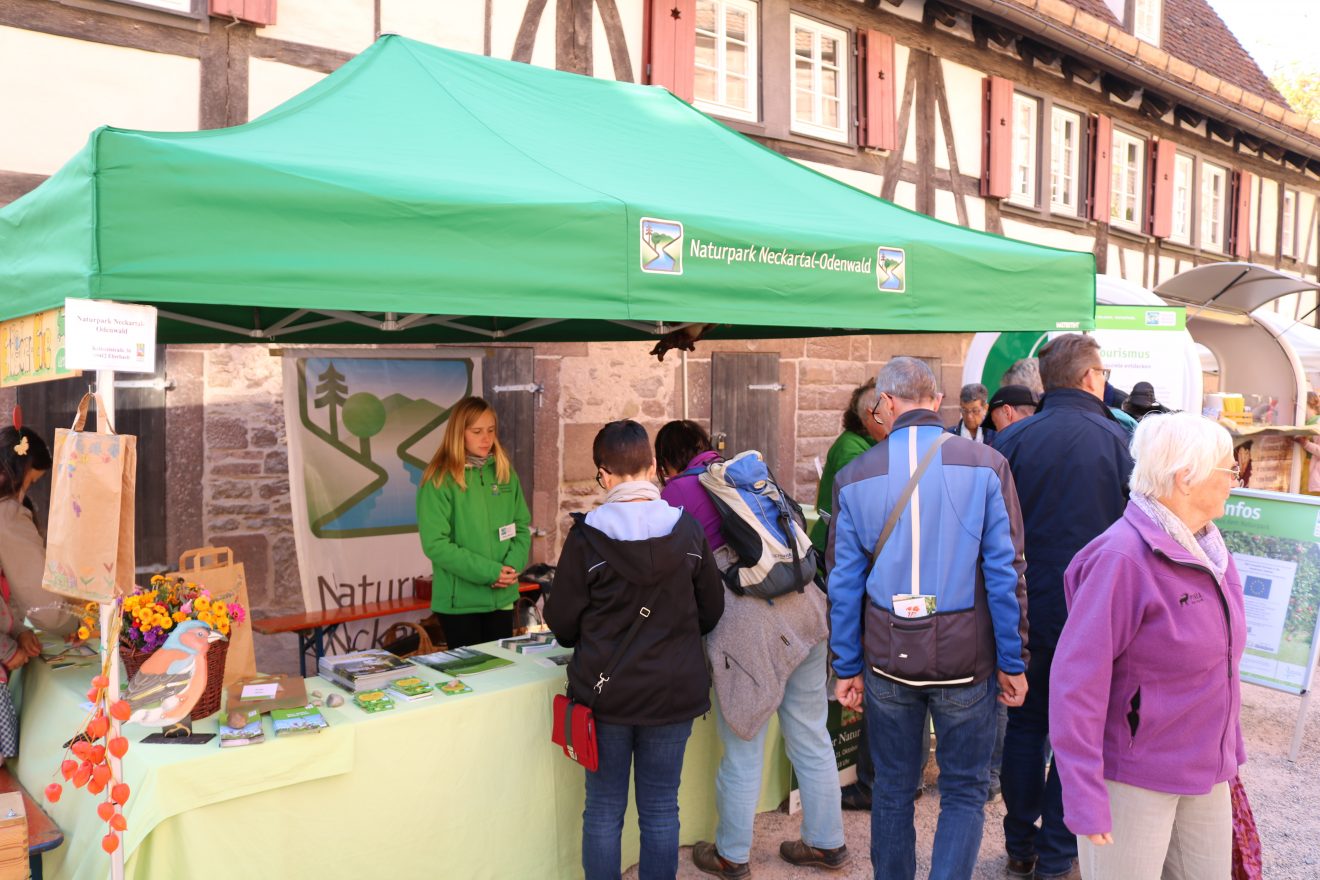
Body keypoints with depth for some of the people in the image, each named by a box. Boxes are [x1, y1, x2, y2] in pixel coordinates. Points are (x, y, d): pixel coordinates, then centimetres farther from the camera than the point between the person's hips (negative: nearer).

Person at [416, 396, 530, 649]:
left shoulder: (505, 474, 6)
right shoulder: (439, 480, -10)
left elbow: (522, 526, 8)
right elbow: (435, 544, -15)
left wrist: (513, 565, -11)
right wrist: (489, 571, -19)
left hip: (502, 597, 5)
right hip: (459, 601, -5)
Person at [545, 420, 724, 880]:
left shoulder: (587, 535, -14)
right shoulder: (688, 529, -8)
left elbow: (562, 621, -7)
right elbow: (711, 611, 3)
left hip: (606, 691, -1)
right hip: (674, 691, 2)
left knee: (604, 809, 13)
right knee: (661, 809, 14)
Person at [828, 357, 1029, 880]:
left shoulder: (855, 477, -1)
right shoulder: (985, 465, -5)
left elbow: (844, 582, 1)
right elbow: (1005, 571, -6)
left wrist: (848, 668, 8)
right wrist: (1012, 661, 1)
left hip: (888, 658, 2)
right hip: (965, 659, -1)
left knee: (892, 789, 16)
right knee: (964, 792, 13)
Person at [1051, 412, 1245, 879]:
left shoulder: (1208, 548, 4)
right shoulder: (1123, 558, -22)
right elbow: (1075, 680, -24)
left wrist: (1230, 749, 17)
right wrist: (1084, 796, -23)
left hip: (1205, 774, 8)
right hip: (1134, 779, -8)